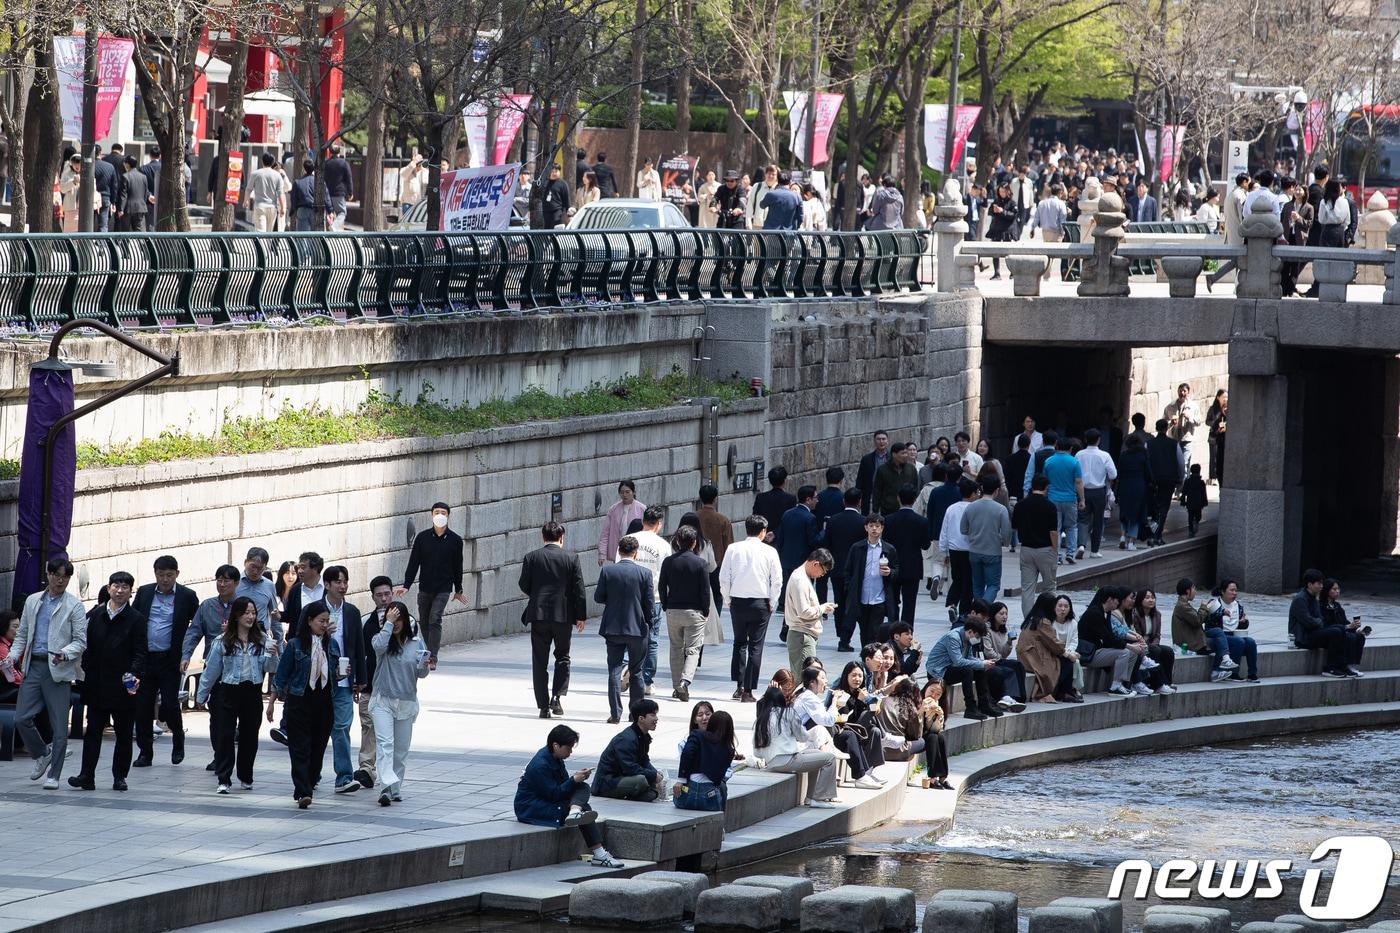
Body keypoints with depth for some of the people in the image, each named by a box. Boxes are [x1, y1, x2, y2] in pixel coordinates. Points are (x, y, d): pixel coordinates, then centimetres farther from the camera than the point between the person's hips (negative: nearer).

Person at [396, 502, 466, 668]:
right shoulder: (423, 537, 1)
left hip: (443, 589, -3)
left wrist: (458, 590, 14)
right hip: (425, 588, 3)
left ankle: (432, 658, -18)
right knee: (424, 622, 8)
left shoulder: (455, 540, 0)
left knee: (435, 620, -15)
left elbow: (457, 567, 8)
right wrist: (406, 585, -3)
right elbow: (413, 563, 3)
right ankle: (430, 653, 24)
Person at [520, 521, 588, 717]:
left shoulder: (531, 557, -1)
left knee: (540, 661, 6)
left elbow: (524, 586, 3)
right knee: (562, 657, 15)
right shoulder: (571, 558, -3)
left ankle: (543, 706, 4)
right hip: (563, 614, 0)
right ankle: (557, 696, -2)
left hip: (538, 615, 0)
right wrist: (580, 616, 4)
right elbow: (579, 589, -3)